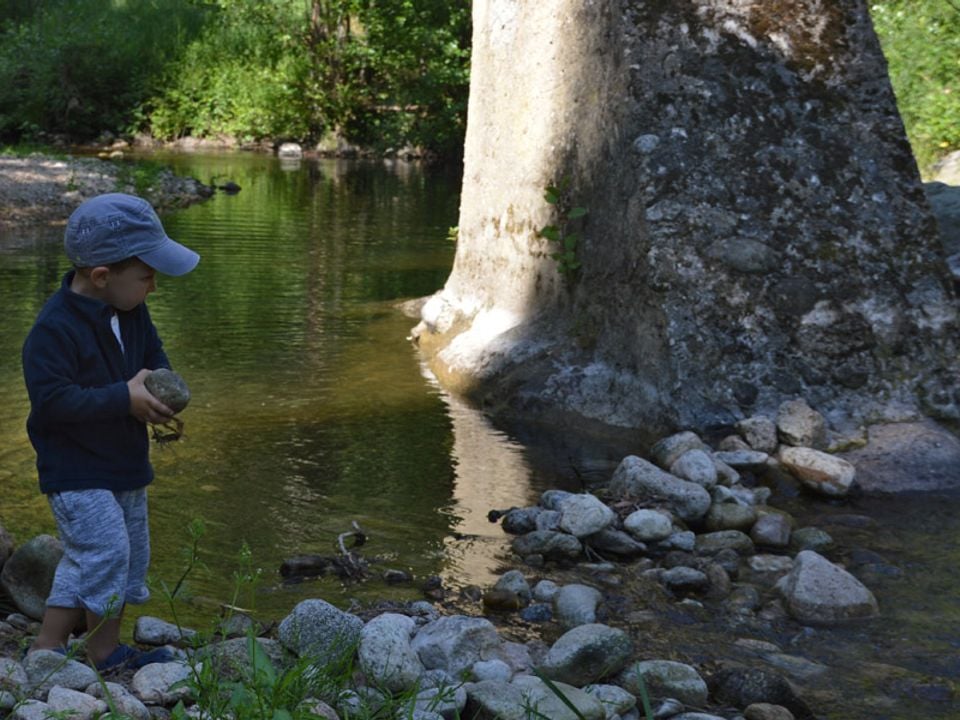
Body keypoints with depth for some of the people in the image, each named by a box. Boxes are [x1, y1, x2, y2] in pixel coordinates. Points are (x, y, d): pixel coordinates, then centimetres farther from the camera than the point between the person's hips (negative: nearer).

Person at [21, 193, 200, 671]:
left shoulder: (131, 312, 3)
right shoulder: (55, 327, -23)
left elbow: (154, 356, 17)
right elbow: (51, 399, -28)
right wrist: (125, 398, -29)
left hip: (125, 463, 9)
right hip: (76, 473, -9)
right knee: (106, 551, -16)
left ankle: (48, 644, 25)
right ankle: (106, 653, 2)